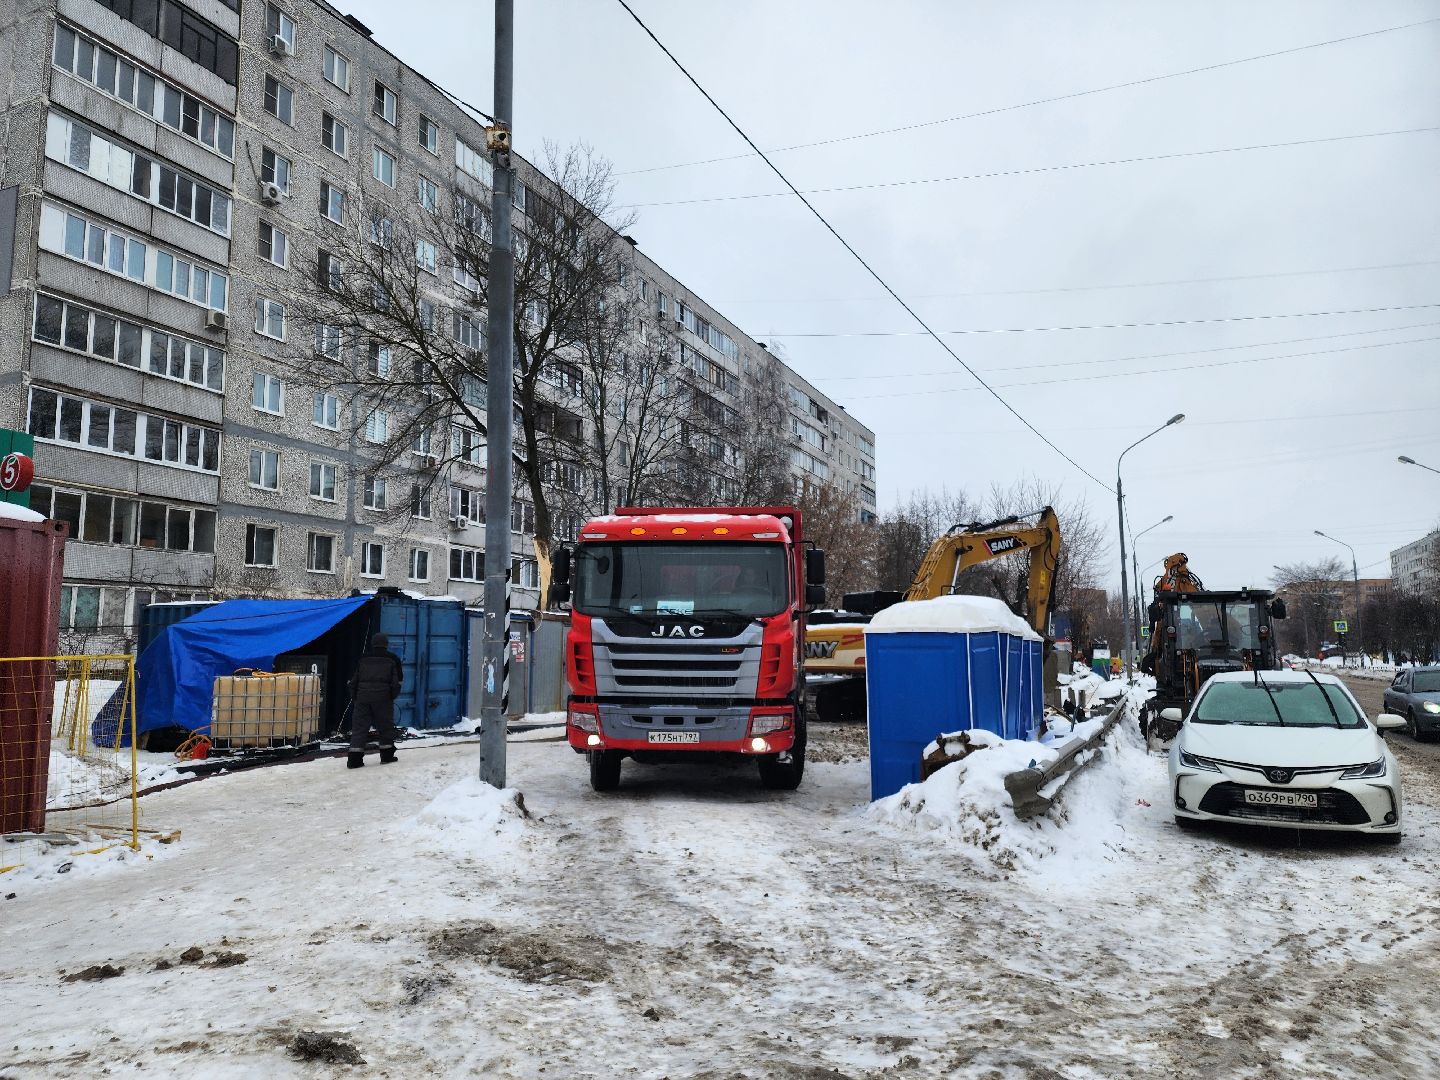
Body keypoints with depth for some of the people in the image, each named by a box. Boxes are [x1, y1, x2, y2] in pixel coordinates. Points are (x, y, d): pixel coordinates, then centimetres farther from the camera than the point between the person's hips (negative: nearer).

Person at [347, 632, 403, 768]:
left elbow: (353, 679, 11)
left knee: (359, 726, 2)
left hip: (363, 697, 2)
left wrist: (354, 696, 17)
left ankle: (354, 758, -5)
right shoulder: (392, 659, 7)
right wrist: (393, 695, 21)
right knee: (385, 726, 11)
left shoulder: (363, 658, 12)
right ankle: (387, 755, 15)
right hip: (383, 698, -2)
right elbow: (398, 680, 6)